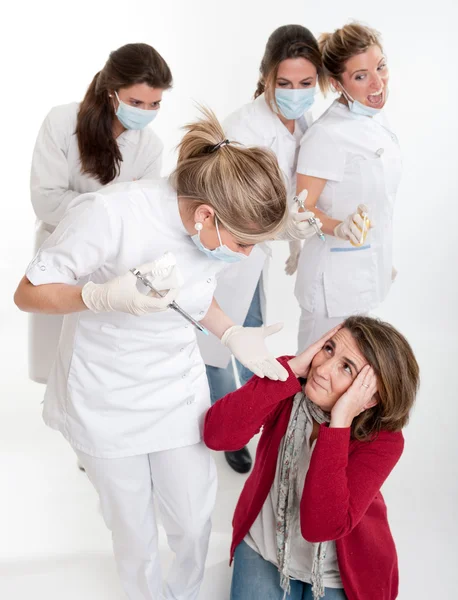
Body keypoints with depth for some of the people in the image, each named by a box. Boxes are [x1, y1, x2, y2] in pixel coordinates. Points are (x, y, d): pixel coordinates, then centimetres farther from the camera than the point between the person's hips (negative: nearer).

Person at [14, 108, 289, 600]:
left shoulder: (217, 233, -10)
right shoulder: (110, 214, -28)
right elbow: (28, 293, -18)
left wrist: (233, 335, -7)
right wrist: (106, 296, -35)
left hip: (178, 393, 4)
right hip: (106, 402, -4)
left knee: (194, 521, 10)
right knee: (132, 529, 11)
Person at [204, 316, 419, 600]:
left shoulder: (382, 441, -27)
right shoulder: (290, 379, -20)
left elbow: (320, 526, -37)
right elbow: (217, 435, -34)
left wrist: (338, 425, -41)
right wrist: (289, 370, -38)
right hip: (264, 545, 2)